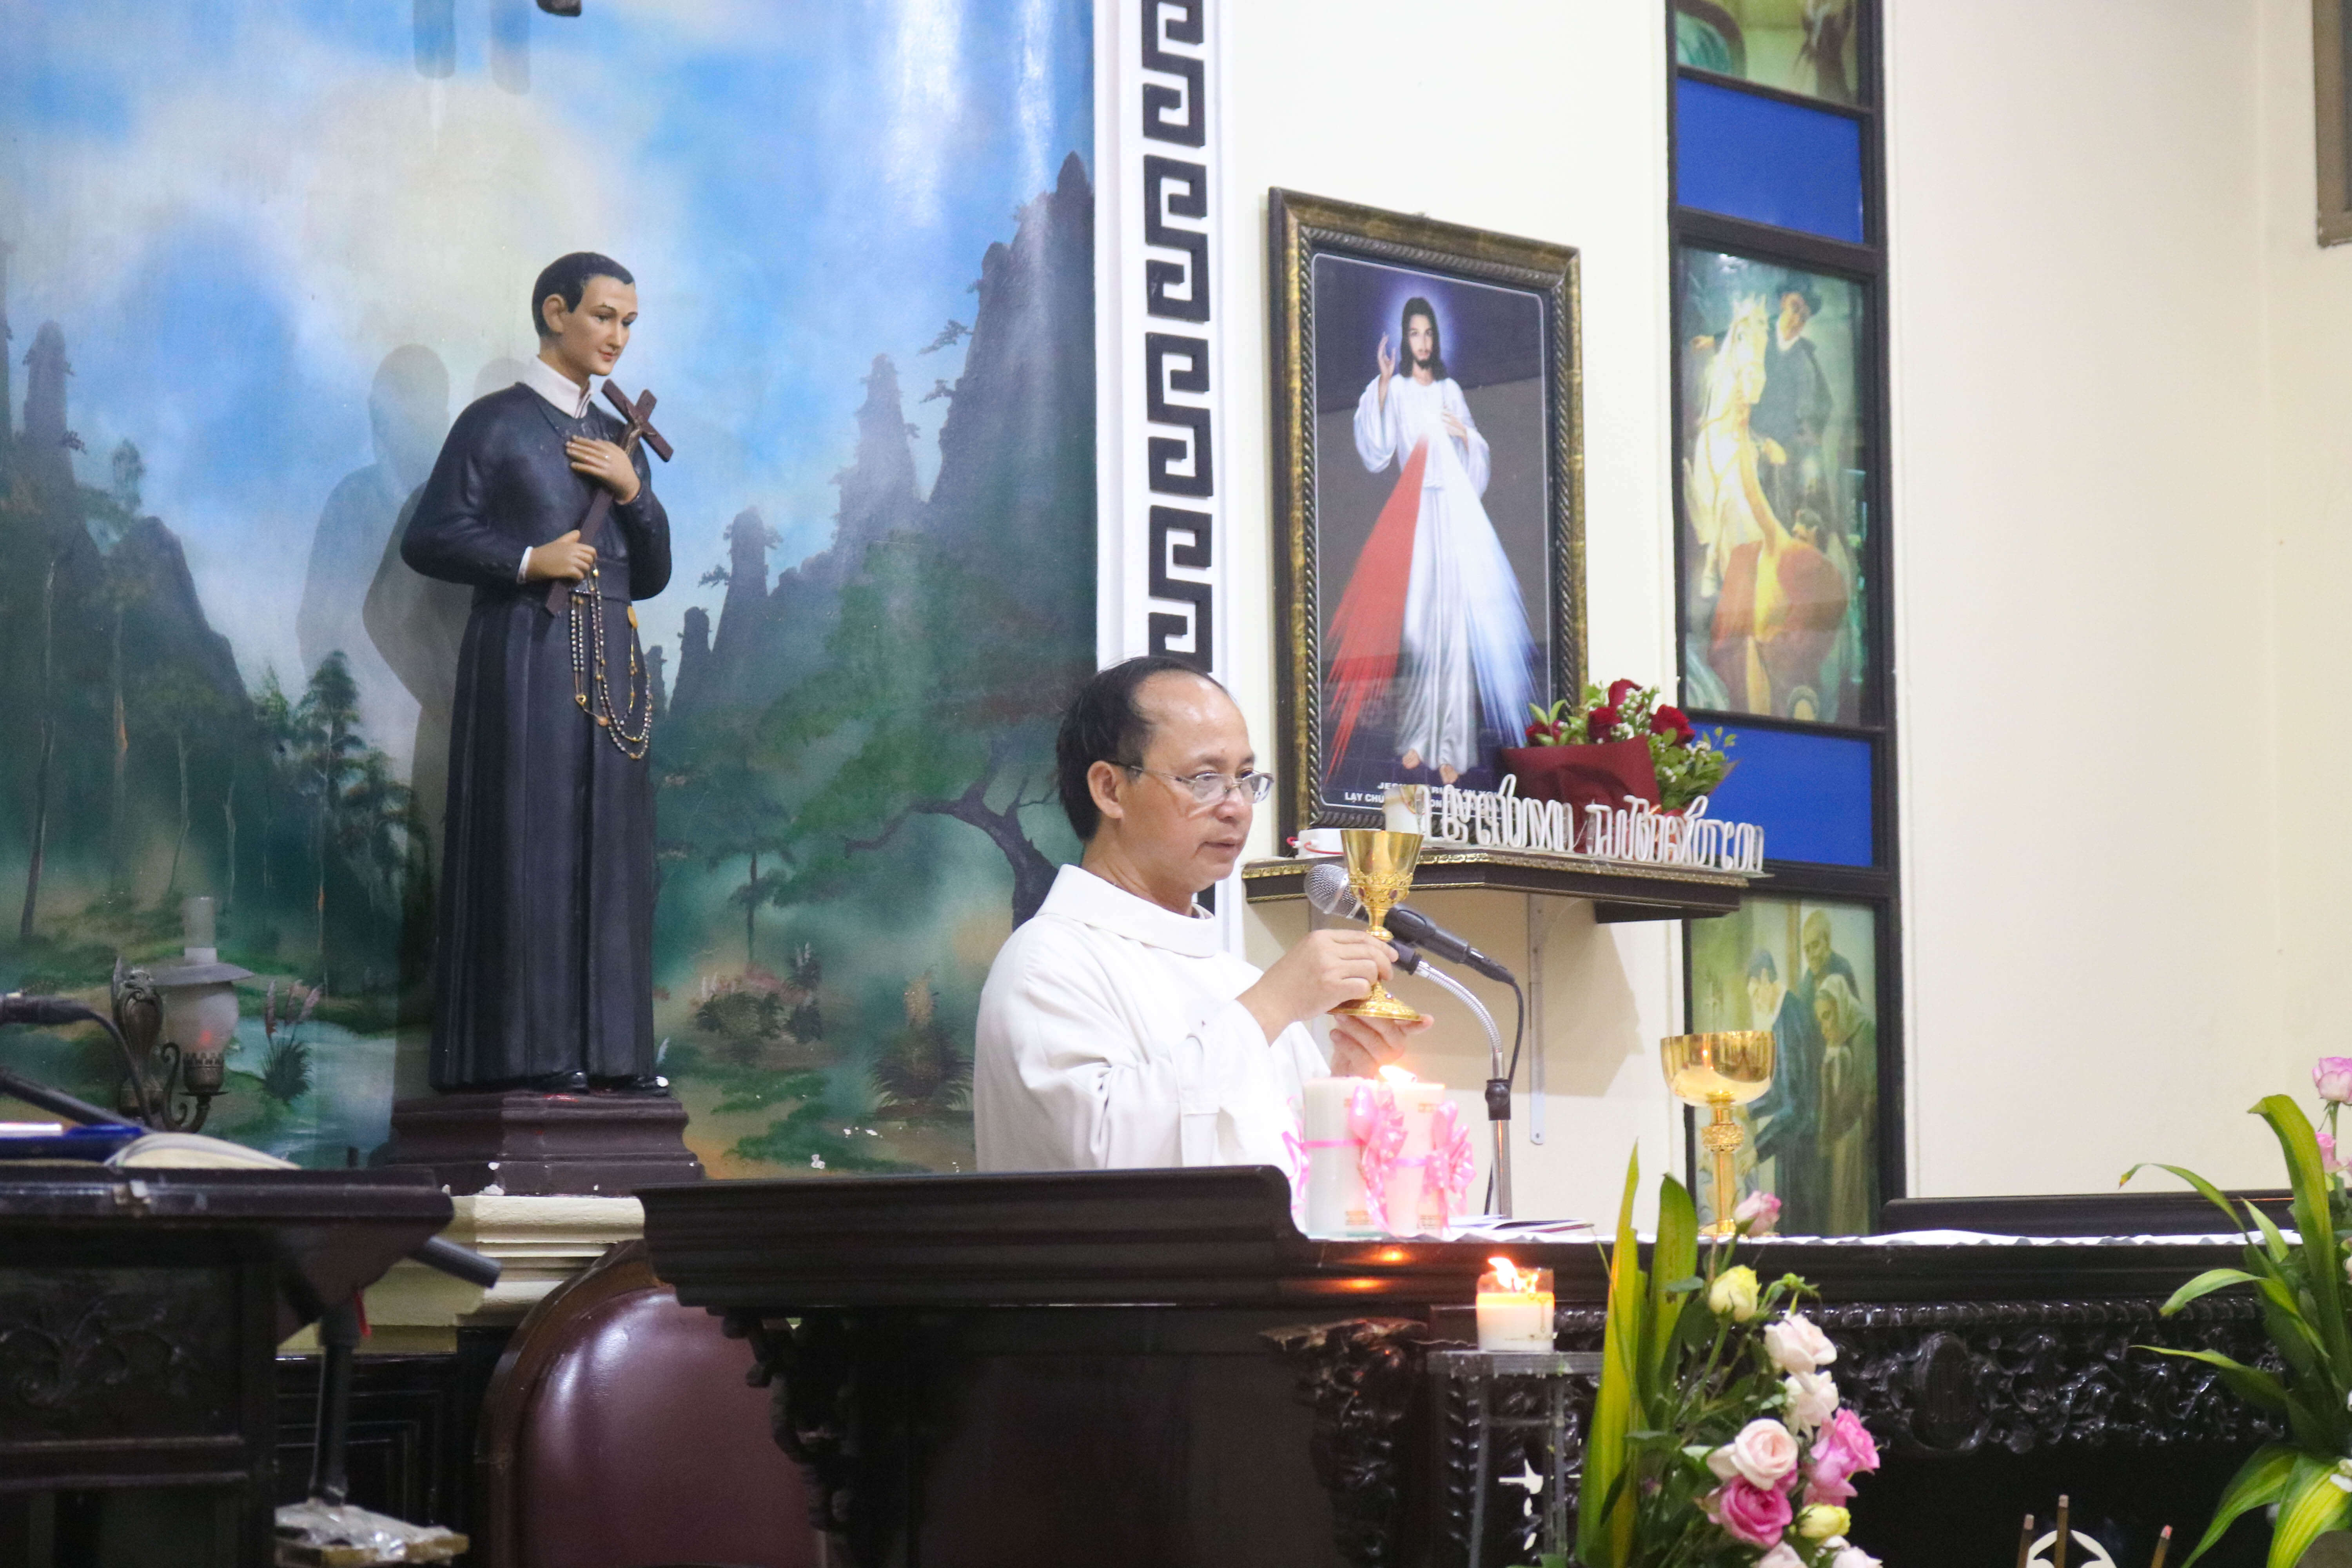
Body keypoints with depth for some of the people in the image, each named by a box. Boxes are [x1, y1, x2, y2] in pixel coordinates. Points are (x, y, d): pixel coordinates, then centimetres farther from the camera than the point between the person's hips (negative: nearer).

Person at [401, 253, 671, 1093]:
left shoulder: (617, 439, 20)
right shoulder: (496, 423, 2)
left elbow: (651, 576, 18)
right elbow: (428, 538, -4)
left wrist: (633, 492, 2)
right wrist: (528, 560, -13)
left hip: (611, 659, 6)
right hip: (524, 652, -6)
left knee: (609, 849, 2)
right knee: (527, 842, -9)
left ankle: (608, 1051, 3)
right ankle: (525, 1050, -8)